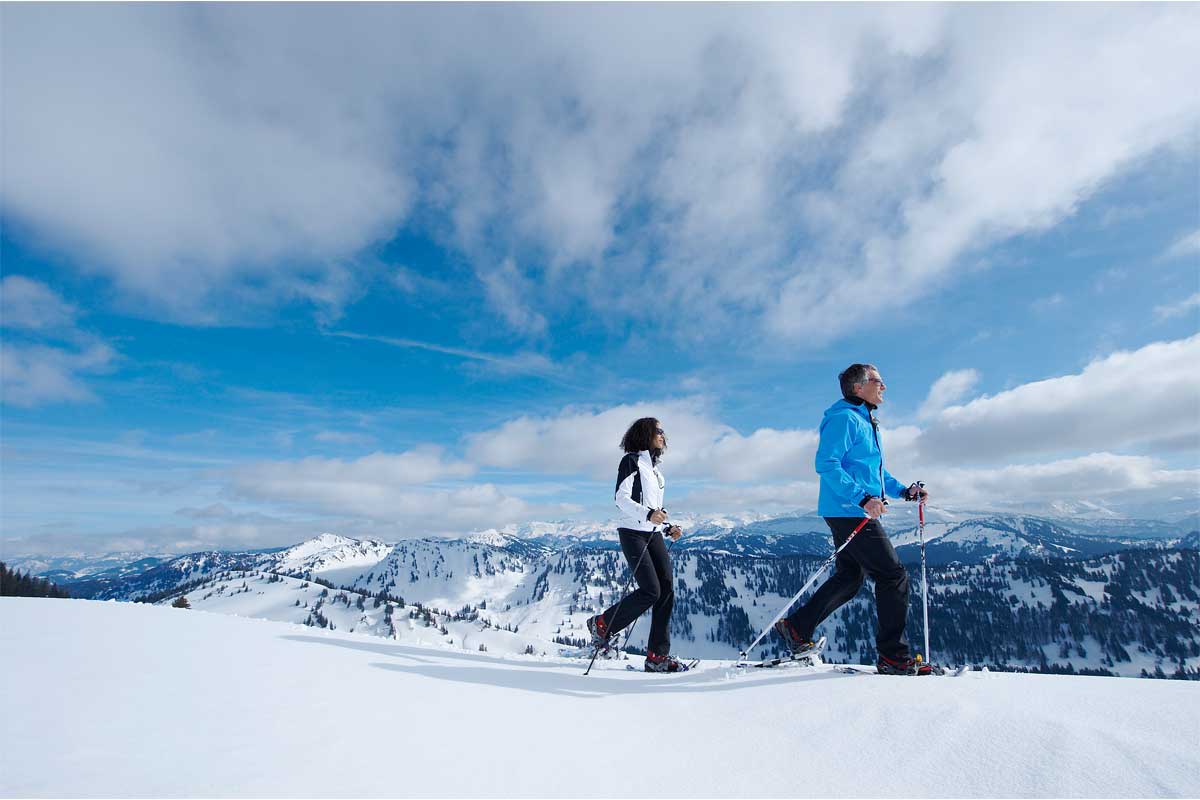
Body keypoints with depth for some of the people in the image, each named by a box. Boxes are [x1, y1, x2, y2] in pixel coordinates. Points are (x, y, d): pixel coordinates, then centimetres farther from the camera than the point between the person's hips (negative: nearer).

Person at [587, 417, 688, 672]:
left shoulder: (655, 468, 22)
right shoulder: (632, 460, -3)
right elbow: (621, 498, -13)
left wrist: (668, 527, 12)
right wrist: (648, 515, -25)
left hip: (654, 535, 8)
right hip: (633, 533, -8)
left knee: (667, 590, -3)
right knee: (650, 591, -13)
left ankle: (657, 656, 3)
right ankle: (602, 625, 7)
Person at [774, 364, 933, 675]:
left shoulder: (866, 421, 21)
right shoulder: (844, 418, -12)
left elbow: (875, 470, 27)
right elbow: (826, 464, -23)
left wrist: (903, 491, 14)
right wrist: (862, 498, -27)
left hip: (855, 513, 10)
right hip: (851, 513, -10)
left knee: (849, 578, 13)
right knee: (894, 577, -4)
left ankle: (797, 628, 19)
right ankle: (894, 657, 6)